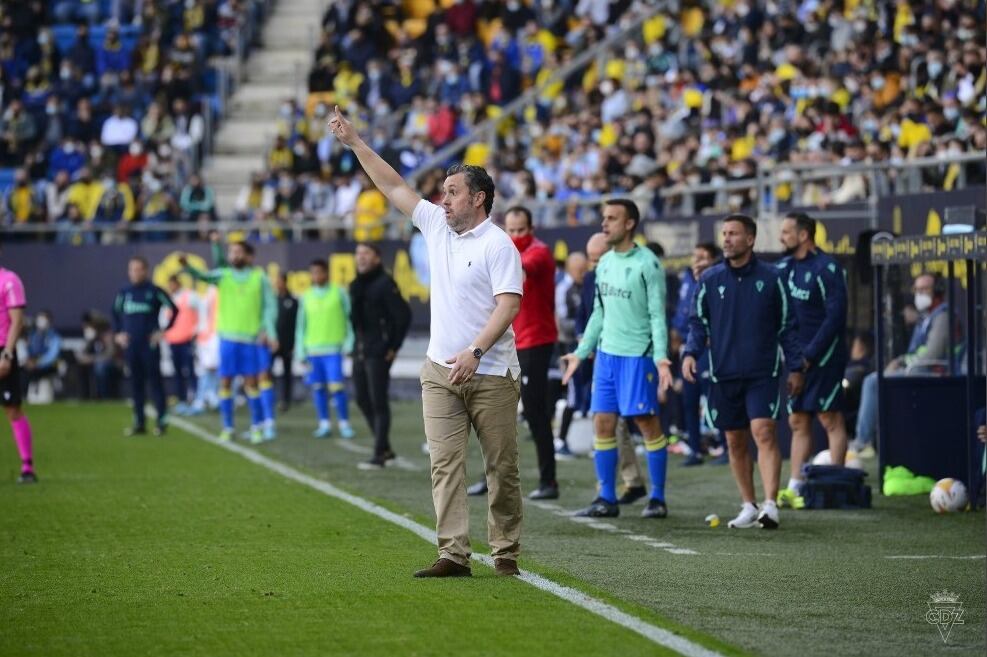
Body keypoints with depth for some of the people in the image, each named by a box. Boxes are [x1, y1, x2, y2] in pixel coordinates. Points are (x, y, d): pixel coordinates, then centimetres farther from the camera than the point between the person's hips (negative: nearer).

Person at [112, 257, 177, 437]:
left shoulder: (154, 291, -4)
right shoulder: (124, 293, 8)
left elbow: (174, 309, -2)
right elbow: (116, 313, 23)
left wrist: (163, 331, -5)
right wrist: (118, 333, 13)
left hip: (150, 344, -4)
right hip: (130, 345, 4)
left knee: (155, 380, -3)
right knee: (136, 383, 7)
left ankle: (161, 421, 2)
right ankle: (139, 423, 12)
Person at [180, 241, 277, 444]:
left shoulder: (260, 278, 3)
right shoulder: (223, 275, 4)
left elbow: (270, 306, 2)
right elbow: (202, 276, -14)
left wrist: (267, 328, -12)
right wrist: (187, 266, -35)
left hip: (251, 338, -1)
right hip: (228, 338, 1)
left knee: (251, 383, 0)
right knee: (225, 382, 1)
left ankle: (257, 427, 11)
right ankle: (227, 428, 8)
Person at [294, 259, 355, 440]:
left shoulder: (339, 292, 2)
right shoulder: (306, 296, 11)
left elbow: (350, 318, 2)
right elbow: (301, 325, 13)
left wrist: (349, 343, -5)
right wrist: (300, 351, 9)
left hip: (333, 348, -3)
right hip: (313, 349, 3)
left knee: (336, 387, -10)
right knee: (318, 387, 3)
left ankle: (344, 424, -3)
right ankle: (324, 424, 8)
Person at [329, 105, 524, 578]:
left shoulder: (498, 245, -8)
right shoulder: (436, 225, 11)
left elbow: (508, 305, -17)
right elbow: (394, 186, 18)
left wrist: (475, 352, -27)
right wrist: (354, 142, 17)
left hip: (491, 374, -6)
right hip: (440, 371, 6)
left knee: (501, 467, 1)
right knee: (445, 463, -4)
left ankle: (505, 552, 11)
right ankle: (453, 554, -8)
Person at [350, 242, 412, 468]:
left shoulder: (385, 284, -11)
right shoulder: (356, 285, 13)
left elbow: (403, 315, -15)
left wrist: (394, 347, -12)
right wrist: (357, 344, 12)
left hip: (378, 353, -9)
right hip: (360, 352, 9)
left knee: (379, 402, -6)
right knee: (363, 400, 11)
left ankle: (379, 454, -2)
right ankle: (385, 448, 22)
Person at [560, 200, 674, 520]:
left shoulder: (647, 263, -9)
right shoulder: (605, 263, 12)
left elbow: (657, 314, -11)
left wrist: (660, 356, -19)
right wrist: (581, 352, 19)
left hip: (638, 355, -7)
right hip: (606, 353, 7)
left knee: (647, 422, -2)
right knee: (602, 422, 4)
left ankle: (657, 499, 5)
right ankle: (606, 499, 10)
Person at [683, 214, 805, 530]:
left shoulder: (770, 278, 1)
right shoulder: (710, 279, 5)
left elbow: (786, 326, 6)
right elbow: (699, 322, 10)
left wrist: (795, 367, 5)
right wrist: (691, 353, -7)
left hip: (763, 373, -3)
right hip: (723, 374, 3)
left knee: (764, 432, -16)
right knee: (735, 442, 7)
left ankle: (770, 505, -20)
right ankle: (749, 506, 18)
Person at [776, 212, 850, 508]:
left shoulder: (826, 268, -11)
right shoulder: (785, 267, 12)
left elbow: (835, 317, -15)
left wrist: (810, 354, -17)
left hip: (823, 357, -7)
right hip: (796, 357, 7)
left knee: (830, 419, -4)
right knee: (798, 422, 7)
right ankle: (795, 487, 8)